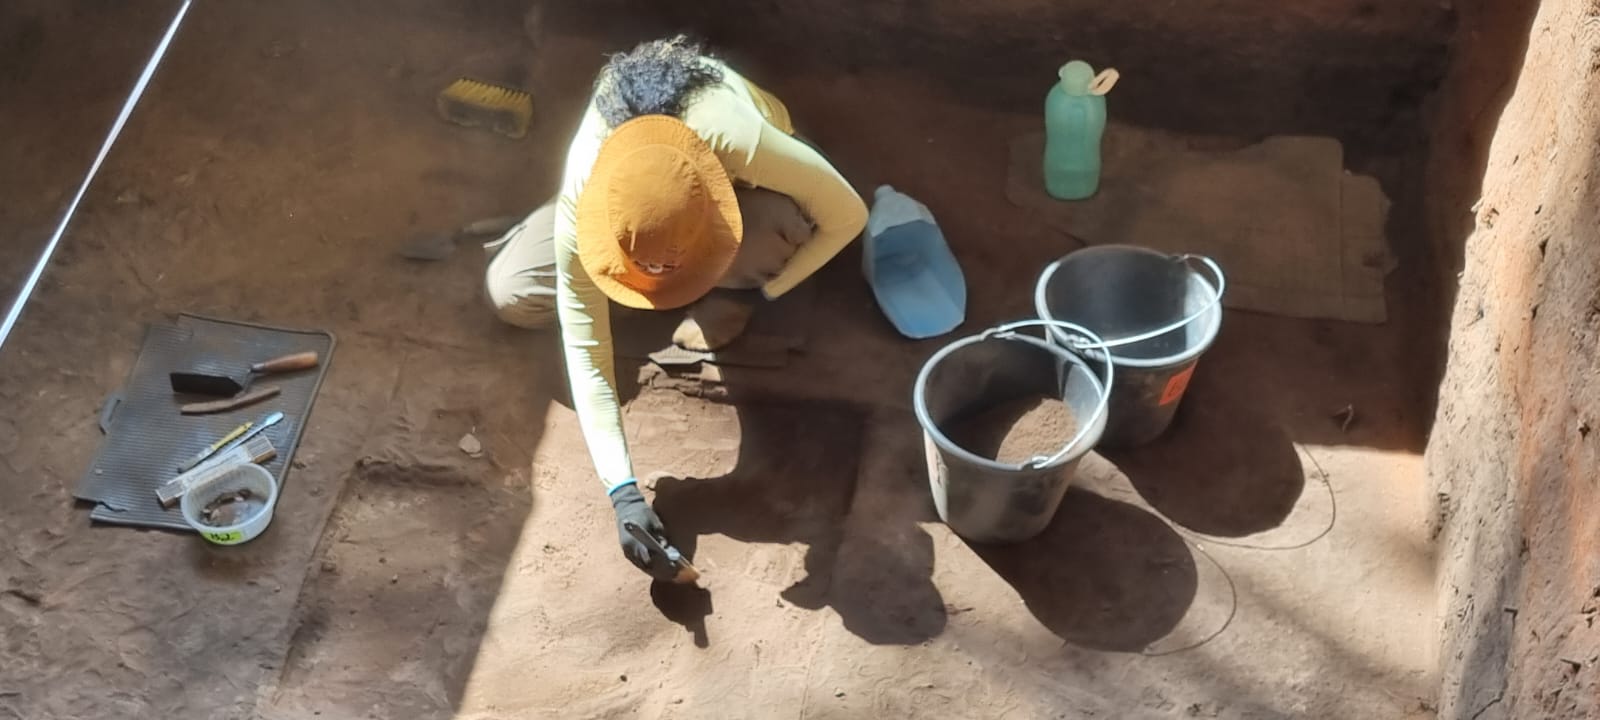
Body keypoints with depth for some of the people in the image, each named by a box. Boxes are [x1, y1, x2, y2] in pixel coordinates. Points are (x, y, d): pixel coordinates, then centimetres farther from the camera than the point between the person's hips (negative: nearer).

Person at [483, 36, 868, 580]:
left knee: (791, 221, -40)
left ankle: (728, 285, -5)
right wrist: (623, 492, -41)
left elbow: (848, 215, -30)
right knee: (509, 293, -14)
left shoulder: (741, 141, -47)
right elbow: (585, 352, -34)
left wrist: (762, 292, -24)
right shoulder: (582, 198, -39)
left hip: (740, 183, -2)